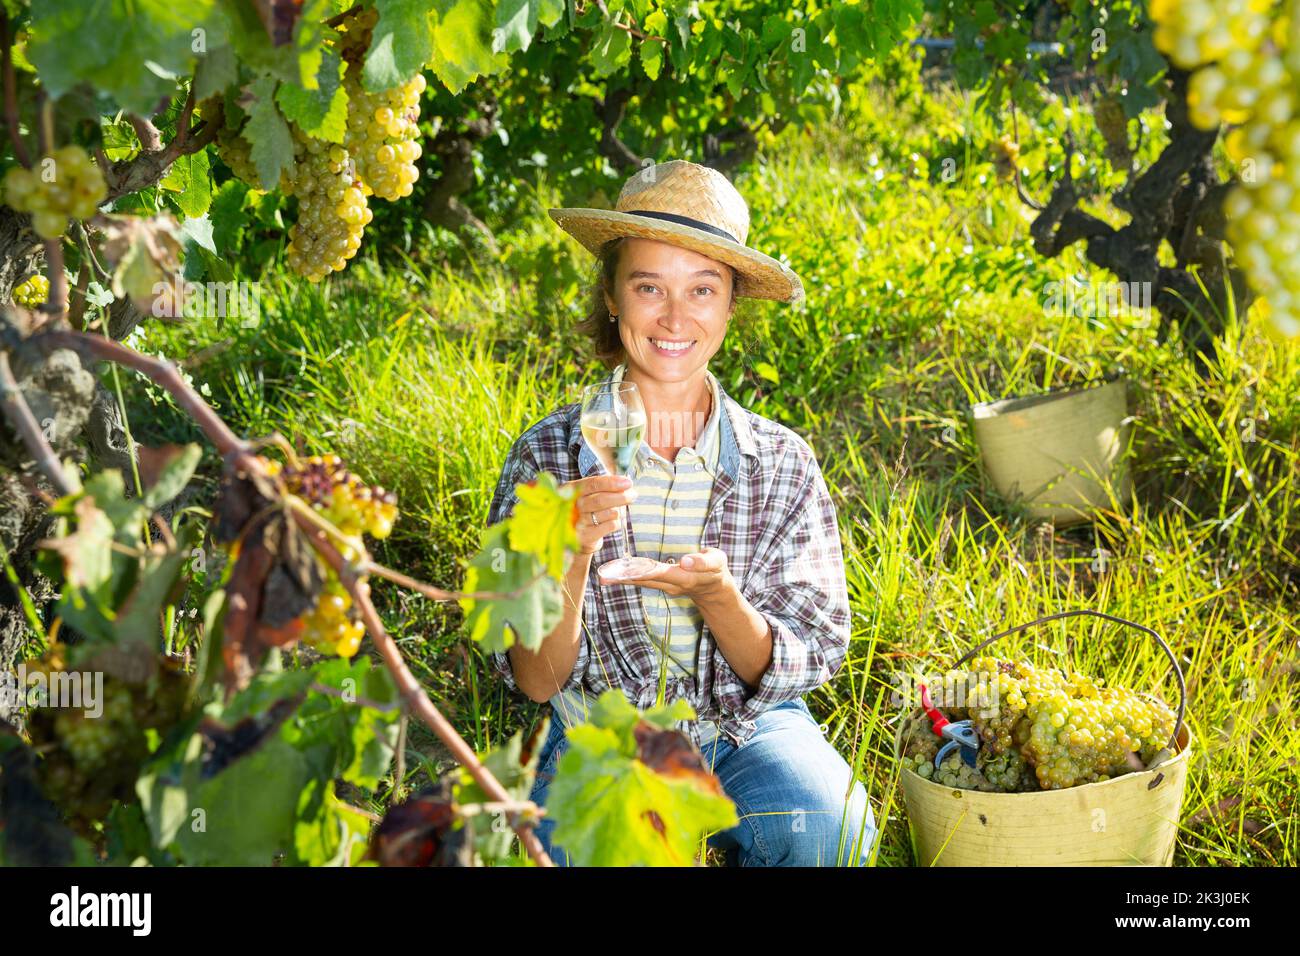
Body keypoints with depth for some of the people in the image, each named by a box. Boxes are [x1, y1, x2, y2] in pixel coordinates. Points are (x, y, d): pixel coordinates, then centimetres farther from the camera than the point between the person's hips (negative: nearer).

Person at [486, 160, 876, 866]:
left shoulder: (782, 464, -4)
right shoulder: (548, 456, -7)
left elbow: (803, 664, -4)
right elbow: (535, 682, -7)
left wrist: (714, 594, -24)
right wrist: (572, 557, -26)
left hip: (750, 730, 2)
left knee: (828, 831, -28)